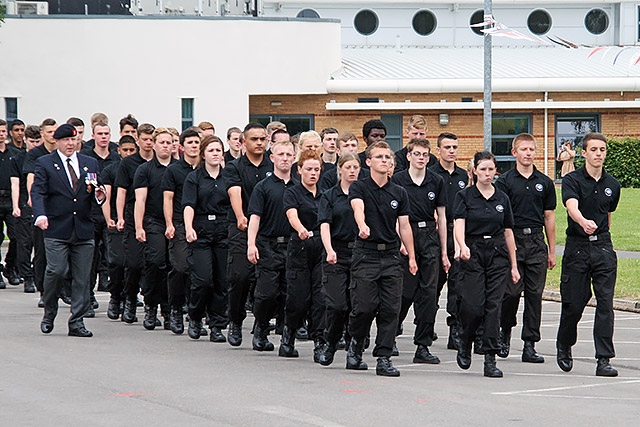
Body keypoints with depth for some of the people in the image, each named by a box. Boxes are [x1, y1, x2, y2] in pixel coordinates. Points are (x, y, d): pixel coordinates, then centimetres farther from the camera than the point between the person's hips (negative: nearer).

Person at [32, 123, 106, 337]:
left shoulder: (90, 164, 15)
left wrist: (99, 196, -7)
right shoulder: (44, 164, 4)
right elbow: (38, 192, -6)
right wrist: (40, 215, -23)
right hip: (56, 230, -3)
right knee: (57, 271, -13)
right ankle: (49, 314, 10)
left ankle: (76, 322, 7)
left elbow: (95, 193, 18)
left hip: (84, 230, 3)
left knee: (82, 277, 1)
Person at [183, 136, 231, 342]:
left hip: (224, 232, 2)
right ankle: (195, 318, 12)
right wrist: (189, 228, -23)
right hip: (200, 233, -2)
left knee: (222, 281, 0)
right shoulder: (194, 178, 4)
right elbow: (189, 206, -8)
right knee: (203, 280, -11)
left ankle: (217, 326, 8)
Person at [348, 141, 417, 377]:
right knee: (365, 307, -8)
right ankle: (355, 344, 20)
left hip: (391, 256, 4)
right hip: (366, 255, -4)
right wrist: (362, 225, -44)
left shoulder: (399, 193, 12)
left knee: (390, 310, -2)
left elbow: (404, 226, 13)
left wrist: (411, 257, 8)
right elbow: (358, 208, -22)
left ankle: (384, 358, 2)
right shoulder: (359, 188, -1)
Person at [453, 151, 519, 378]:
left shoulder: (502, 199, 11)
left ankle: (490, 359, -2)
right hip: (472, 255, -3)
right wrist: (462, 246, -34)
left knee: (493, 305, -4)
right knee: (473, 305, -12)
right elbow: (459, 224, -13)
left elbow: (508, 233, 13)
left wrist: (514, 265, 12)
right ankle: (464, 344, 17)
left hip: (498, 255, 3)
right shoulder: (465, 196, 1)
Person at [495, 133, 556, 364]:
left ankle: (530, 345, 3)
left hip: (537, 242, 3)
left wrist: (552, 251, 10)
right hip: (512, 239, -3)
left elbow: (549, 217, 13)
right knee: (511, 292, -6)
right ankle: (505, 330, 20)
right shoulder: (505, 181, 1)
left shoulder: (544, 183, 10)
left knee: (534, 294, 0)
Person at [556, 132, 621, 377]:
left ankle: (604, 359, -7)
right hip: (577, 247, -3)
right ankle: (564, 347, 30)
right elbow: (572, 207, -26)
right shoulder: (572, 180, -6)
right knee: (573, 302, 3)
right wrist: (584, 222, -46)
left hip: (603, 248, 3)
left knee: (605, 302, -6)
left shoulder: (612, 185, 9)